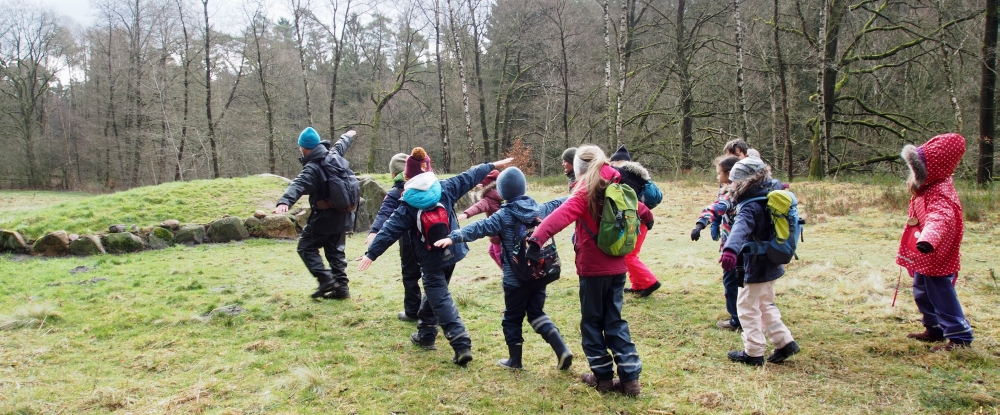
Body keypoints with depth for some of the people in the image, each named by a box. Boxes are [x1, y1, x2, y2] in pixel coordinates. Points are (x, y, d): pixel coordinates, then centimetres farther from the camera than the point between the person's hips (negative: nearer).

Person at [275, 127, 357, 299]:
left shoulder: (312, 168, -20)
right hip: (342, 215, 8)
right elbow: (341, 145, 28)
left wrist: (285, 202, -54)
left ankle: (326, 280, -6)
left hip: (325, 217, -8)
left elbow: (298, 185, -38)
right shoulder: (334, 155, 4)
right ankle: (341, 287, 14)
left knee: (306, 247, 6)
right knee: (335, 250, 16)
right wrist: (347, 136, 50)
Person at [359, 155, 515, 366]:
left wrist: (371, 253, -11)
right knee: (434, 292, 24)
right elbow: (468, 177, 5)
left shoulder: (408, 205, -17)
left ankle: (461, 344, -12)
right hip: (452, 253, 6)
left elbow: (390, 230, -17)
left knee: (441, 300, -3)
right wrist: (492, 165, 19)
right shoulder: (445, 189, -7)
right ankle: (425, 333, 37)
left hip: (431, 261, -6)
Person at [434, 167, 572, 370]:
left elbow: (480, 228, -25)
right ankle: (562, 350, 4)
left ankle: (514, 360, 21)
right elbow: (558, 204, 22)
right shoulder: (540, 209, 4)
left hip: (516, 278, -5)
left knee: (512, 318, 10)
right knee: (536, 313, 16)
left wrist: (454, 237, -32)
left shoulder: (503, 216, -12)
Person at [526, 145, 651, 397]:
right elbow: (638, 208, 27)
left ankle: (603, 376, 16)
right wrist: (647, 217, 51)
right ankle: (629, 378, 11)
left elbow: (563, 214, -31)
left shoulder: (586, 192, -12)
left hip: (593, 268, -6)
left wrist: (538, 237, -45)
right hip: (617, 266, 6)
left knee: (592, 322, 9)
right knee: (615, 321, 14)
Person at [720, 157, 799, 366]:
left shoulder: (750, 207, -27)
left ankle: (753, 353, 12)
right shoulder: (769, 195, 1)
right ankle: (784, 342, 25)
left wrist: (730, 249, -63)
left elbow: (741, 228, -47)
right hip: (770, 264, 9)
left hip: (755, 268, -9)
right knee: (765, 305, 24)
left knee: (747, 308, 5)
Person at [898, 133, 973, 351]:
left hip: (937, 258, -11)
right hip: (924, 259, 11)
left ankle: (959, 337, 6)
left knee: (942, 297, -4)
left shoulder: (940, 194, -25)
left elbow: (939, 219, -45)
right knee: (922, 293, 21)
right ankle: (935, 329, 35)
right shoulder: (928, 189, 7)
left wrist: (927, 240, -61)